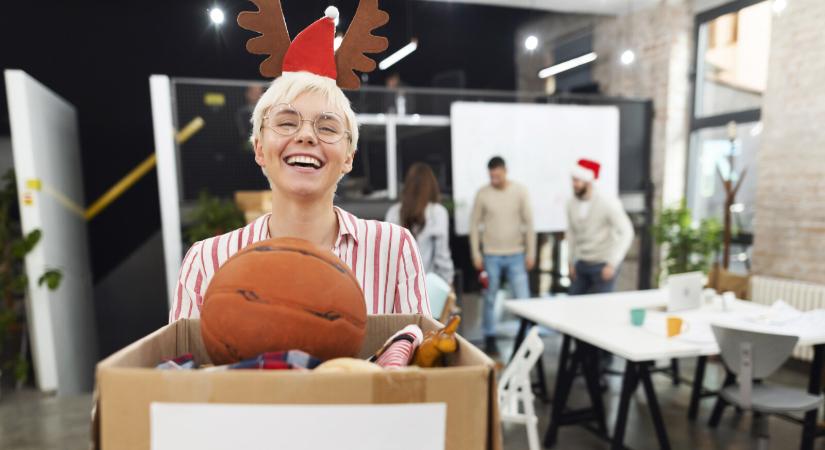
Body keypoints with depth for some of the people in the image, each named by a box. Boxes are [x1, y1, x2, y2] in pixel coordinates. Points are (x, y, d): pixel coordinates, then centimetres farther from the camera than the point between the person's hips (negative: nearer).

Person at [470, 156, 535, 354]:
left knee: (523, 299, 0)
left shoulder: (520, 191, -2)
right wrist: (476, 254, -2)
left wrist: (531, 252, -1)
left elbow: (528, 223, 1)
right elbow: (475, 224, 1)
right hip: (491, 255, 0)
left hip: (516, 255, 1)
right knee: (490, 300, 8)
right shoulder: (482, 193, -4)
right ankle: (490, 339, 22)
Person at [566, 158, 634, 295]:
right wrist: (571, 262, 12)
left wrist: (612, 263, -21)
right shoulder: (572, 203, -2)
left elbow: (626, 233, -16)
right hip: (581, 265, 5)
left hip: (604, 266, -5)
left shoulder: (607, 202, -17)